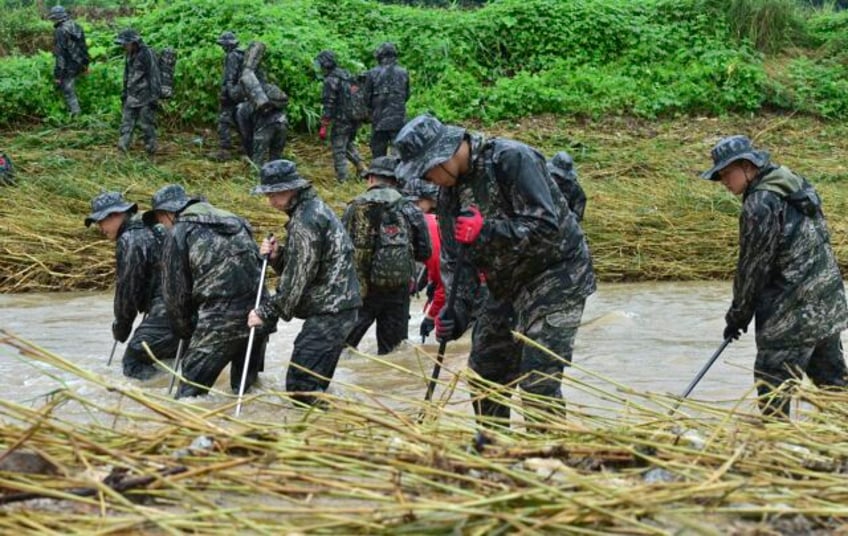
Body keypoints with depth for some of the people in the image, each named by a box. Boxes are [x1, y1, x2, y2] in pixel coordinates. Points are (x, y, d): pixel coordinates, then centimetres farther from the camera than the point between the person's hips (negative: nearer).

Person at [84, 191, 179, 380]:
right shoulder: (155, 230, 20)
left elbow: (127, 288, -7)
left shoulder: (130, 240, -9)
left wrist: (121, 327, 7)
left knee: (133, 362, -6)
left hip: (166, 313, -9)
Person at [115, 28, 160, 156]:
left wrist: (154, 97, -17)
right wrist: (124, 93, 21)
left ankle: (151, 151, 9)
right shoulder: (130, 55, 8)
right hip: (132, 97, 8)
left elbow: (154, 77, -17)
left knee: (146, 124, -1)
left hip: (145, 97, -8)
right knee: (126, 123, 4)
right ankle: (122, 149, 5)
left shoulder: (147, 55, -17)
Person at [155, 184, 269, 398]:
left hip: (221, 318, -7)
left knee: (192, 386, 3)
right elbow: (258, 264, 21)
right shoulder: (233, 222, 21)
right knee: (245, 383, 19)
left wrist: (184, 329, 17)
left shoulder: (179, 234, 1)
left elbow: (175, 290, 3)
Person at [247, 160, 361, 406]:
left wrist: (266, 312, -10)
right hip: (337, 307, 11)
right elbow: (298, 266, 21)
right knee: (315, 387, 15)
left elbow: (297, 278, -17)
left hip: (329, 313, -11)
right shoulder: (314, 208, 16)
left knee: (301, 387, -14)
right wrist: (276, 256, 1)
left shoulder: (306, 220, -16)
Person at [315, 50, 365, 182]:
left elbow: (329, 105, -19)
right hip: (354, 118, 8)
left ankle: (343, 180, 1)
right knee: (348, 144, 26)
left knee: (338, 150, 0)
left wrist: (324, 126, -17)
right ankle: (361, 168, 17)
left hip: (341, 120, -8)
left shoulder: (331, 80, -15)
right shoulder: (347, 75, 11)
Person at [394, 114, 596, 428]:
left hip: (555, 275, -8)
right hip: (505, 285, 8)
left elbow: (546, 227, -28)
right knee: (484, 373, 13)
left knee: (538, 381, -16)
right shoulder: (449, 192, 3)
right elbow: (456, 258, 3)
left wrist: (486, 231, -33)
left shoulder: (512, 159, -22)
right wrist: (456, 310, -12)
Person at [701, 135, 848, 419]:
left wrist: (738, 315, -2)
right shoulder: (793, 183, 10)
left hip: (796, 308, -9)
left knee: (772, 377, -2)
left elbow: (753, 266, -14)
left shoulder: (760, 205, -18)